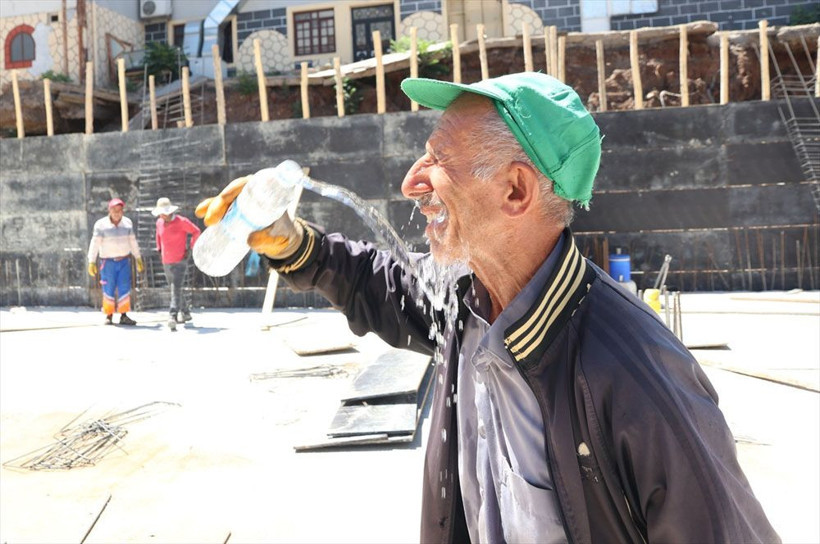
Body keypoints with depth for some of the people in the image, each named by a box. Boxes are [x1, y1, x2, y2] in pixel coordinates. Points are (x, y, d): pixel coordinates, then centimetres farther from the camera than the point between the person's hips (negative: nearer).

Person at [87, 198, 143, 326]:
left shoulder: (127, 223, 5)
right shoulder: (101, 224, -6)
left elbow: (133, 242, 13)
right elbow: (95, 244, -8)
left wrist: (138, 259, 16)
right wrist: (91, 262, -13)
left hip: (124, 261, 3)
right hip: (108, 262, -2)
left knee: (124, 288, -3)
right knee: (108, 290, -1)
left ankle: (123, 316, 0)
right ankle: (109, 316, 9)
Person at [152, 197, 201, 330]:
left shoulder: (182, 221, -11)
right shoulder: (159, 223, 6)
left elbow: (196, 231, -1)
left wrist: (189, 248, -5)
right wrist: (159, 248, 18)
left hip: (180, 262, -6)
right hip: (166, 263, 7)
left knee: (176, 290, -17)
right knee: (174, 289, 15)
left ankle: (173, 317, -26)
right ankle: (185, 313, 31)